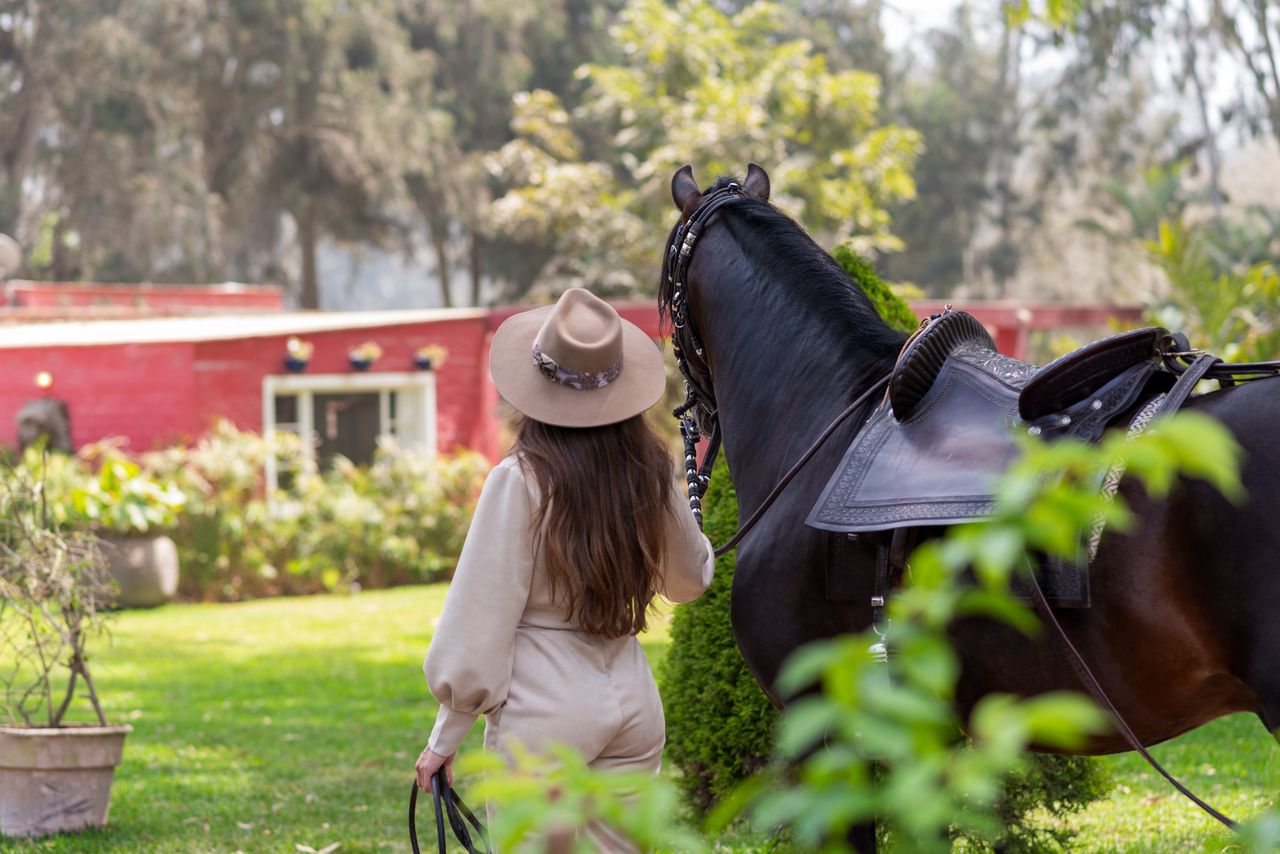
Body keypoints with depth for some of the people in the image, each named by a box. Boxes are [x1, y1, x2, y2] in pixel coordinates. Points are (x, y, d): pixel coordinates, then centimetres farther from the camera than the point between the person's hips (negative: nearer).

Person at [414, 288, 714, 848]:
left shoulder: (522, 481, -14)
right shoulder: (650, 476, 1)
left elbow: (478, 626, -13)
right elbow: (689, 579, 20)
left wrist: (445, 738, -5)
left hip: (544, 716, -5)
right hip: (633, 704, 5)